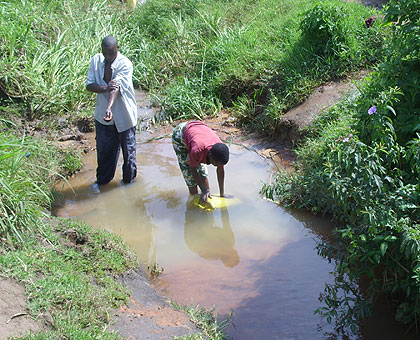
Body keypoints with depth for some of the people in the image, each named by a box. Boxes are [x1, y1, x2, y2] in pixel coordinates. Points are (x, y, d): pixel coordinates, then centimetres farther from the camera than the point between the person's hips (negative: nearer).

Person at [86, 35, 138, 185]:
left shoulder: (125, 64, -18)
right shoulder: (96, 60, -4)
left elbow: (116, 87, -31)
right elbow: (89, 85, -9)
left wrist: (109, 107, -45)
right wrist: (105, 88, -29)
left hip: (123, 115, -3)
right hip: (102, 115, 4)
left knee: (128, 148, 10)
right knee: (103, 149, 15)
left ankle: (129, 178, 32)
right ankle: (102, 179, 35)